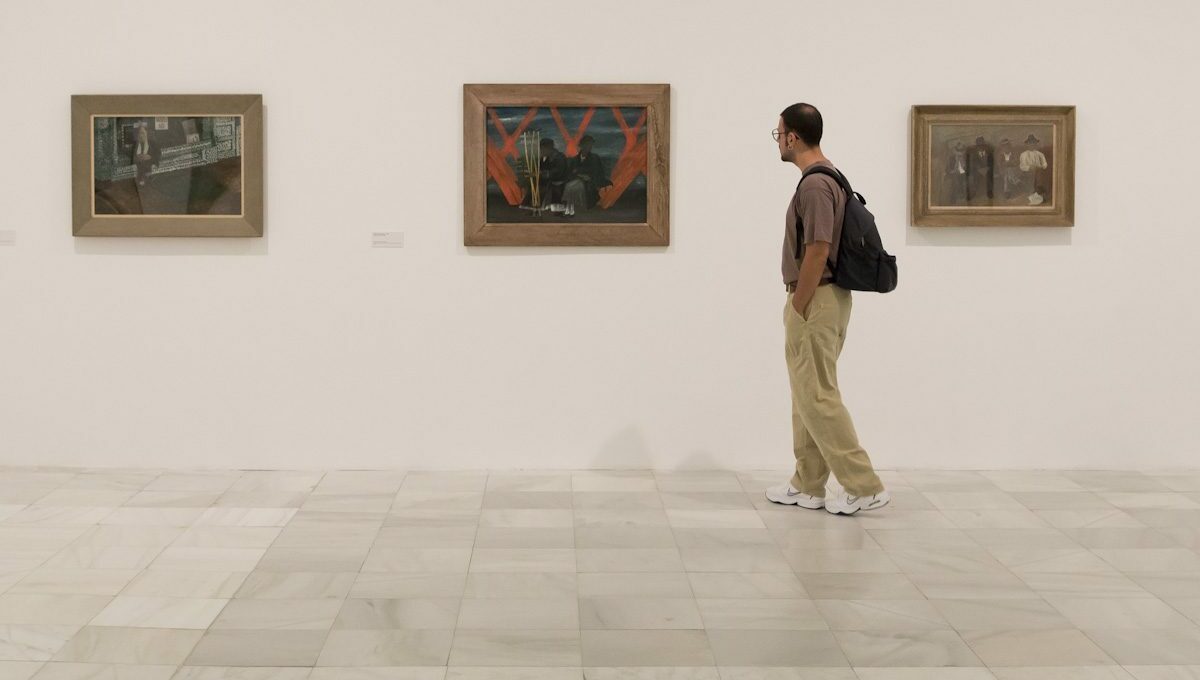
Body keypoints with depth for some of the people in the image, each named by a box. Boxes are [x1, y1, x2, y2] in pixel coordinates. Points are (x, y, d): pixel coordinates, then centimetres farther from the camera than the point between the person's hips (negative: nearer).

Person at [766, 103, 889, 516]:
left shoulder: (814, 185, -20)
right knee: (808, 396, 14)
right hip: (822, 299, 11)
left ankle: (863, 486, -4)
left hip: (814, 303, -11)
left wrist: (797, 310, -18)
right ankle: (807, 486, 20)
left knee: (817, 397, -6)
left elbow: (817, 253, -24)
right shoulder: (826, 177, 14)